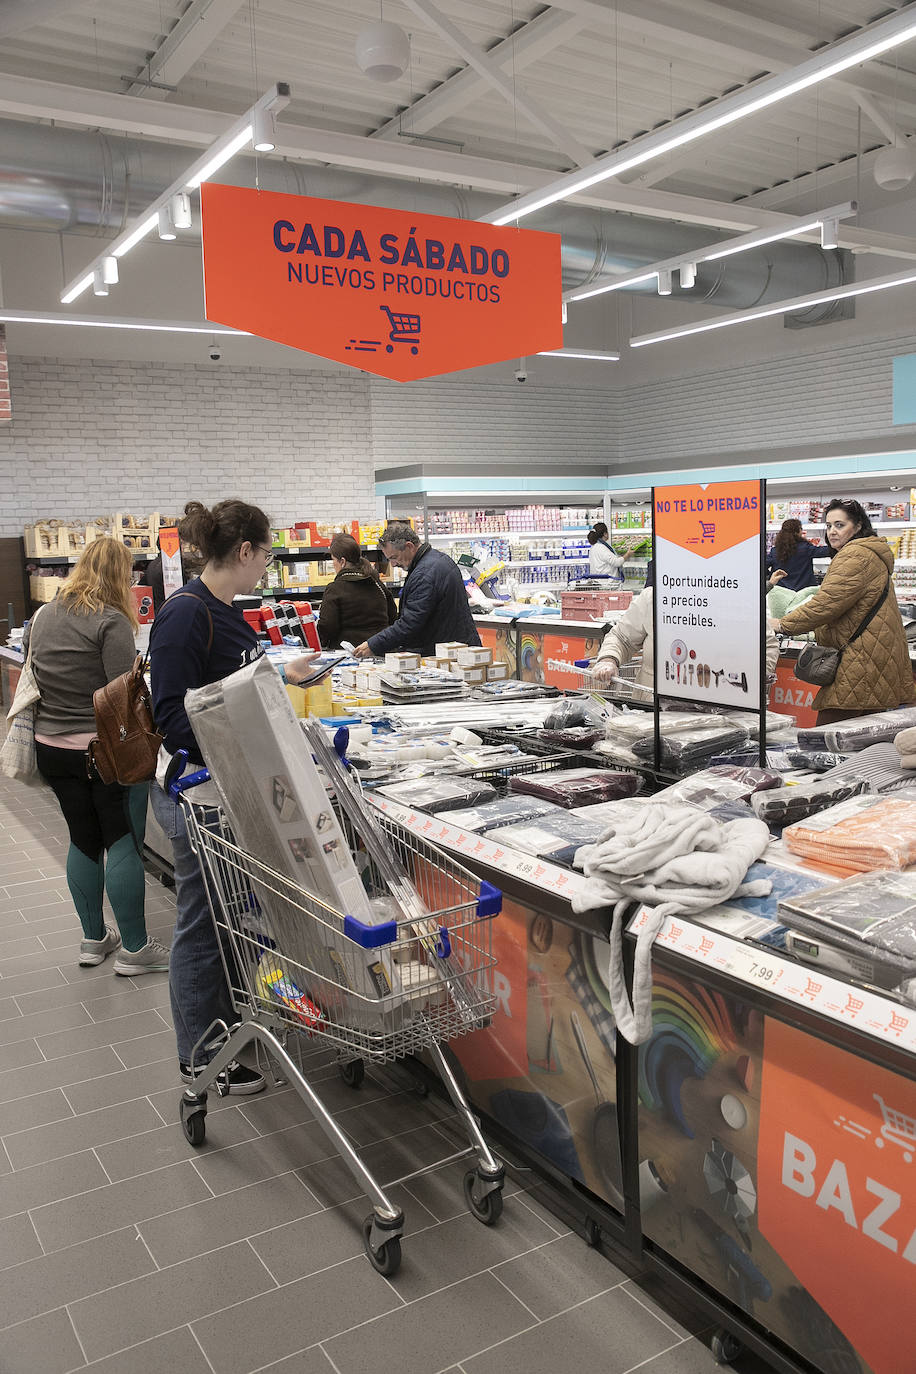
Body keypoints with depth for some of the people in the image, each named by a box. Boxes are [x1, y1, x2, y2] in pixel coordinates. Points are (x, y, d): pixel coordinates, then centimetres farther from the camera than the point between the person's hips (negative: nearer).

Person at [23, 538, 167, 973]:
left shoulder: (41, 618, 8)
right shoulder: (111, 622, -15)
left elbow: (31, 679, 17)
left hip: (52, 748, 7)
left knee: (83, 841, 16)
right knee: (123, 843, 1)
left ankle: (93, 939, 28)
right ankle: (133, 949, 9)